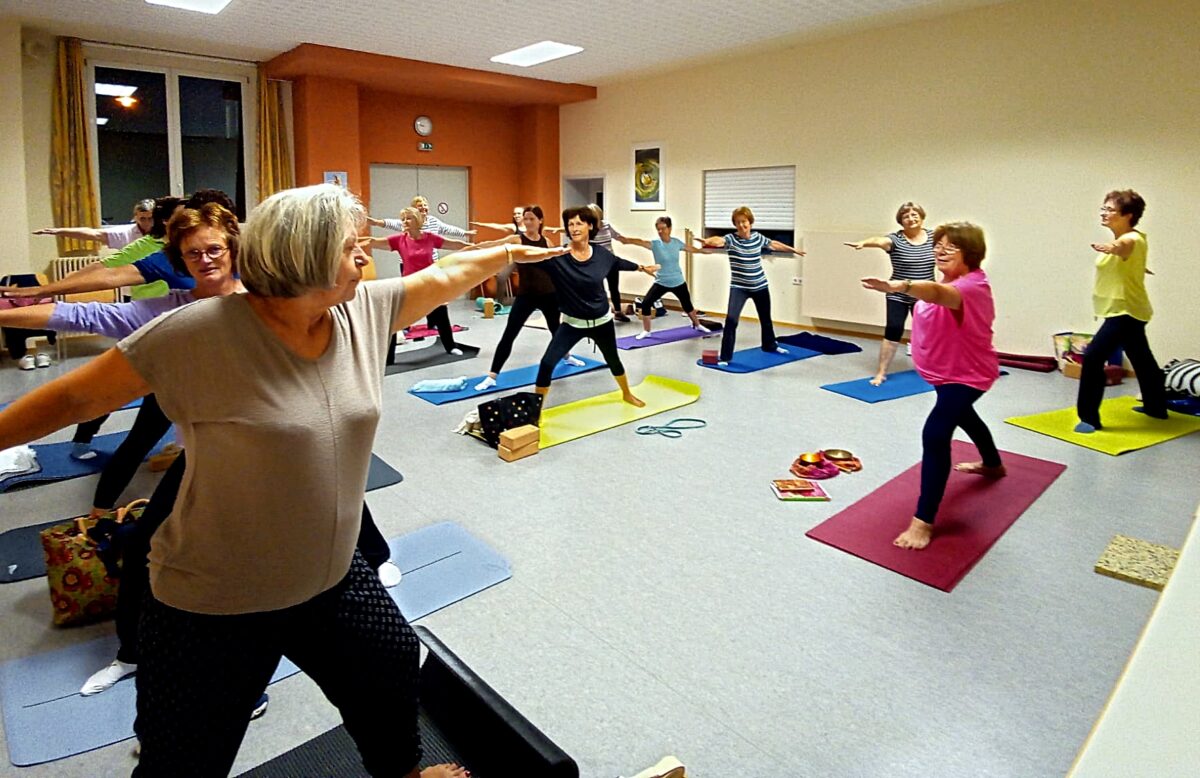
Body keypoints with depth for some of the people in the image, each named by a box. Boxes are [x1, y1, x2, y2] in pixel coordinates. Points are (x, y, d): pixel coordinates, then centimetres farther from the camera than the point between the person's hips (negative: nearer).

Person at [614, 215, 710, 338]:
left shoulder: (676, 242, -6)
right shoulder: (655, 244, -15)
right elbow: (640, 242, -35)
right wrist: (626, 240, -53)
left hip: (678, 282, 2)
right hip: (661, 283, -2)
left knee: (687, 304, 19)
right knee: (646, 303, -13)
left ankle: (697, 325, 45)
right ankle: (646, 332, 4)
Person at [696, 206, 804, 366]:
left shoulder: (758, 237, -1)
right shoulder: (731, 239, -15)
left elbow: (774, 244, 18)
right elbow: (719, 240, -38)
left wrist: (793, 250, 31)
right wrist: (708, 241, -62)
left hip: (760, 285, 5)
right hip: (738, 287, -4)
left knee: (765, 318, 22)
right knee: (731, 319, -21)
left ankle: (770, 345, 49)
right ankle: (725, 357, -12)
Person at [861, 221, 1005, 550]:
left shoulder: (970, 287, -33)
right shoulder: (954, 282, -2)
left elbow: (938, 293, -57)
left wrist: (901, 286, -75)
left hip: (966, 374, -11)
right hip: (947, 371, 11)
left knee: (935, 435, -26)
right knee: (961, 415, 34)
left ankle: (922, 522, -24)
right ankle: (993, 464, 66)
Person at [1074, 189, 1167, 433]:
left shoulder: (1134, 239, -22)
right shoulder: (1121, 241, 7)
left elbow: (1124, 245, -49)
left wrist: (1112, 247, -67)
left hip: (1126, 311, -10)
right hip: (1127, 311, 10)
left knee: (1093, 358, -17)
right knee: (1142, 360, 23)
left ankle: (1089, 418, -12)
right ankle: (1156, 406, 41)